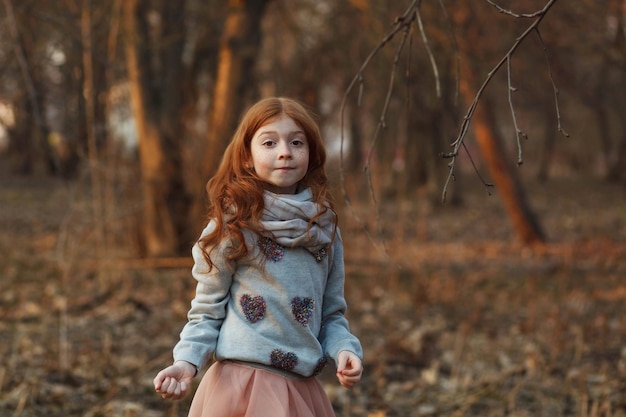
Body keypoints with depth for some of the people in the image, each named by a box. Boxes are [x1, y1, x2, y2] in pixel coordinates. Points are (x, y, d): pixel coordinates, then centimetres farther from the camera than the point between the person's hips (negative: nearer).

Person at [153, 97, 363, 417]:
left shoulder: (324, 229, 5)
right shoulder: (233, 225, -7)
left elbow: (332, 313, 11)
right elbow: (207, 311, -3)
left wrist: (345, 350, -8)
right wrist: (187, 362, -18)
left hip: (303, 388, 4)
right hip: (243, 386, -4)